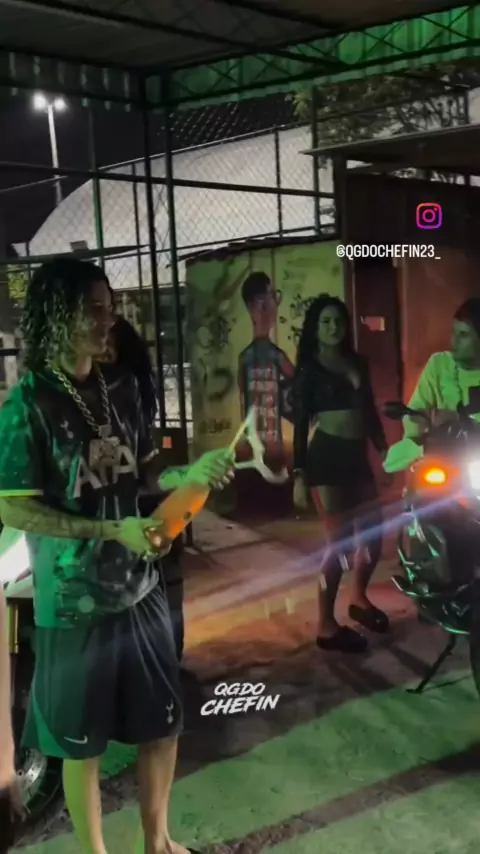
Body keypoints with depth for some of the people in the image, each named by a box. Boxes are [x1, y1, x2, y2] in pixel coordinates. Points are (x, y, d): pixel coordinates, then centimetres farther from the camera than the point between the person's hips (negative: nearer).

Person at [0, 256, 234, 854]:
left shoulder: (121, 388, 2)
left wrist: (190, 474, -6)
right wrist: (112, 530, -21)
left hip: (140, 590, 6)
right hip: (74, 604, -6)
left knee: (162, 723, 19)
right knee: (81, 742, 12)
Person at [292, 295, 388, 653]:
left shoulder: (358, 362, 13)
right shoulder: (308, 370, -3)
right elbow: (300, 423, -5)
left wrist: (384, 450, 12)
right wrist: (299, 475, -10)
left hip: (357, 457, 6)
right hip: (326, 458, -6)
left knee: (373, 533, 12)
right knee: (340, 542, -5)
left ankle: (359, 599, 38)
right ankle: (326, 626, 8)